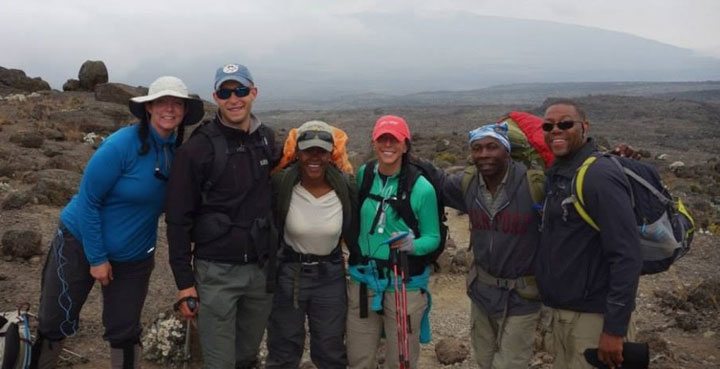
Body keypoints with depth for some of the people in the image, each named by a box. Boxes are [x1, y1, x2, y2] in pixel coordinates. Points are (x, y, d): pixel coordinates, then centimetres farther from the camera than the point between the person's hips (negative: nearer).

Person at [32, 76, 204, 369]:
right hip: (80, 244, -4)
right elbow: (88, 200, -18)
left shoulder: (179, 152, -7)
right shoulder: (122, 145, -22)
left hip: (134, 256, 4)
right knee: (54, 324, 9)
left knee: (125, 332, 12)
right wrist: (97, 257, -16)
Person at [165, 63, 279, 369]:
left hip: (262, 268, 5)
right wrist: (184, 281, -11)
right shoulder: (197, 148, -11)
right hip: (217, 271, -5)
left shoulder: (267, 138, 4)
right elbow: (178, 219, -10)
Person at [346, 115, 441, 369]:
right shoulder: (362, 176, -1)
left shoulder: (421, 188, -12)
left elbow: (433, 237, -5)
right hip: (363, 280, 3)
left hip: (405, 284, -3)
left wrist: (412, 245, -24)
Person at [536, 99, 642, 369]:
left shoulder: (600, 177, -19)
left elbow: (627, 256, -22)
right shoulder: (557, 174, 8)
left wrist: (615, 328, -23)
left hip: (593, 316, -8)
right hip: (562, 310, 8)